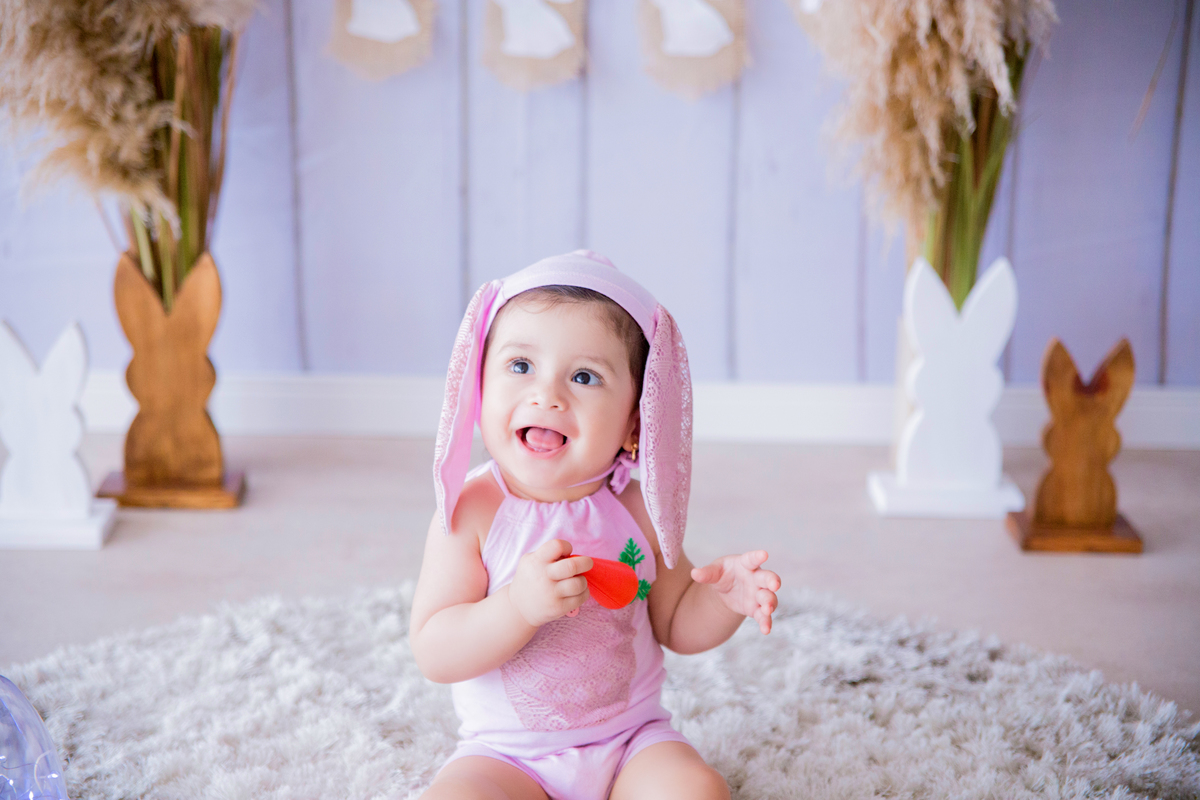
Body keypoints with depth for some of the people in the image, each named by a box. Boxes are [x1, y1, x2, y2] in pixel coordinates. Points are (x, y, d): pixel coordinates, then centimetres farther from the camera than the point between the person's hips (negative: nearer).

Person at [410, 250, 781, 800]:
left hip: (632, 741, 2)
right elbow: (433, 655, -17)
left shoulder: (636, 510, -4)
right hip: (508, 753, -2)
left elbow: (676, 626, 7)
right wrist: (519, 606, -33)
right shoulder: (472, 511, -13)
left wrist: (724, 597, -14)